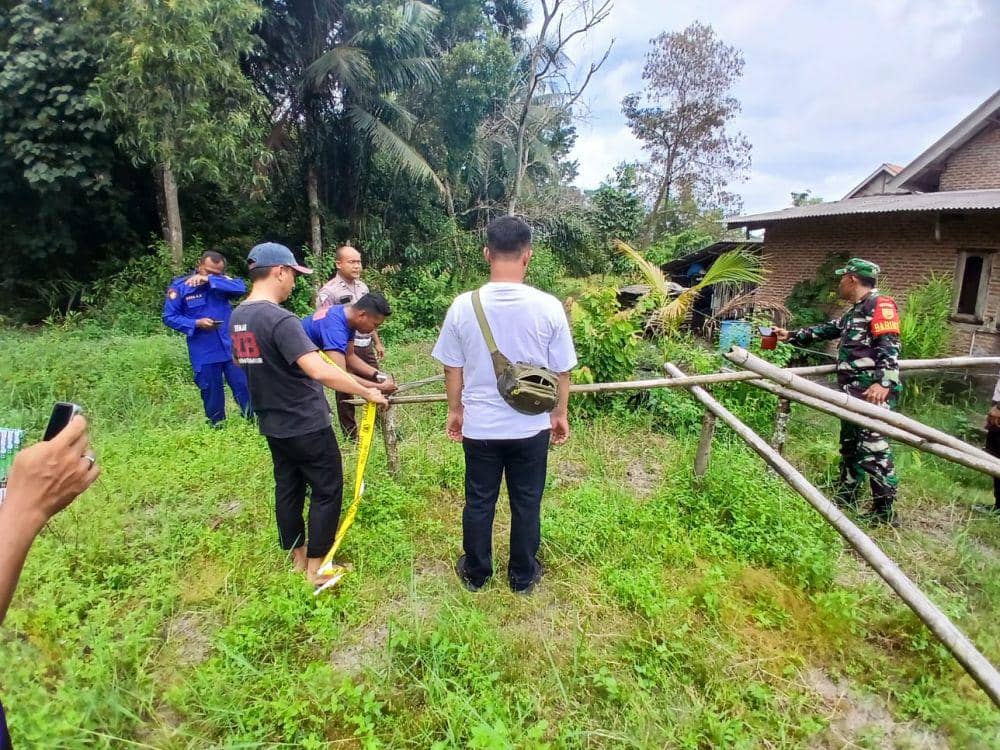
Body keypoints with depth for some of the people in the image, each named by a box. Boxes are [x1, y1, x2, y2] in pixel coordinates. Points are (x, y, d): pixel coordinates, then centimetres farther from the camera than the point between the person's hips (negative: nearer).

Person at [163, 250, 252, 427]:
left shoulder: (222, 282, 4)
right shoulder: (179, 286, -3)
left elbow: (241, 288, -18)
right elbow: (169, 317, -3)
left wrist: (210, 280, -24)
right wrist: (196, 323, -17)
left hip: (231, 348, 1)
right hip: (204, 354, -1)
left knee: (244, 387, 4)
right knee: (212, 395, 12)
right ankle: (217, 428, 29)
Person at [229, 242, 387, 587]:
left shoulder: (238, 316, 4)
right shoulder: (280, 319, -25)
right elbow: (319, 370, -35)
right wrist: (367, 392, -27)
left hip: (272, 424, 9)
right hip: (307, 425, -9)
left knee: (288, 488, 18)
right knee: (327, 491, 5)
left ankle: (297, 557, 33)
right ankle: (316, 568, 14)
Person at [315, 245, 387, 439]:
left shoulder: (362, 286, 10)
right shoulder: (328, 291, -13)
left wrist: (377, 343, 18)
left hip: (366, 347, 7)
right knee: (345, 393, 7)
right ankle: (351, 435, 19)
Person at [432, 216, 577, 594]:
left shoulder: (463, 306, -12)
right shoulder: (548, 307, -14)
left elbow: (452, 369, -2)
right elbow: (561, 371, -5)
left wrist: (455, 411, 13)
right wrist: (559, 414, 11)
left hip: (479, 426, 1)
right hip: (531, 427, 0)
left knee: (478, 502, 18)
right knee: (526, 504, 17)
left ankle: (475, 573, 38)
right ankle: (523, 576, 36)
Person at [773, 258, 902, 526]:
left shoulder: (880, 304, -8)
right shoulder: (854, 312, 22)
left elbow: (889, 346, -18)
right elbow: (826, 330, 31)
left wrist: (883, 382, -27)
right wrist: (790, 336, 33)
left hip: (874, 390, -10)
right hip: (854, 390, 11)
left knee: (872, 446, -11)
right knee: (849, 445, 15)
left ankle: (885, 511, -5)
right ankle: (845, 500, 26)